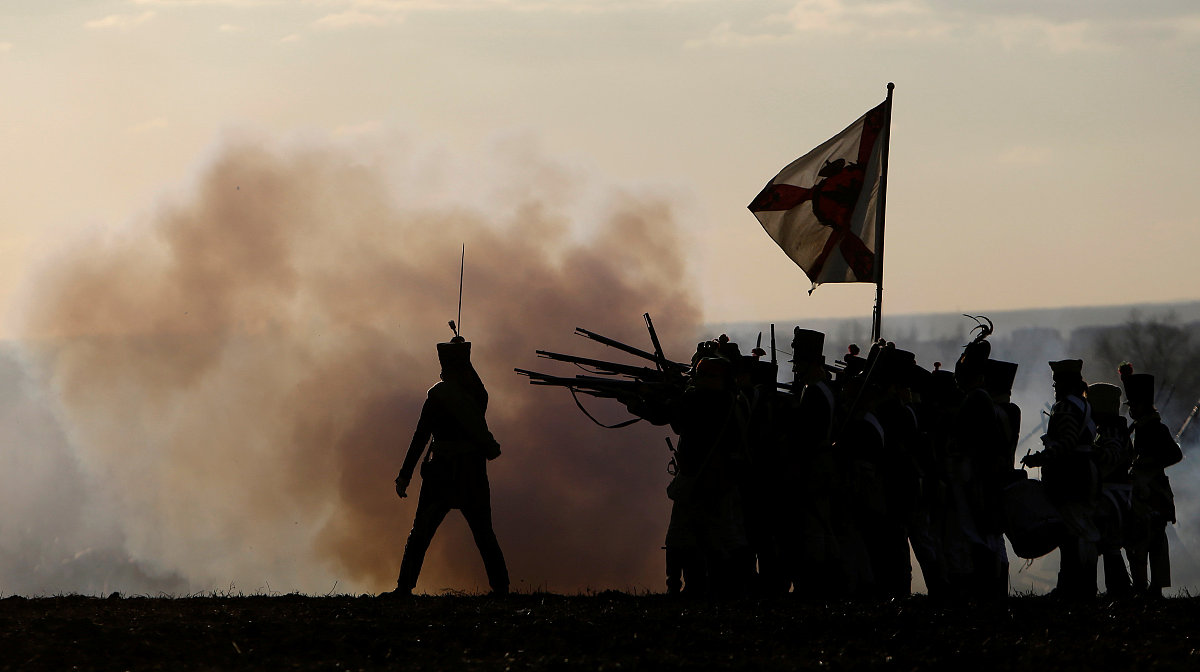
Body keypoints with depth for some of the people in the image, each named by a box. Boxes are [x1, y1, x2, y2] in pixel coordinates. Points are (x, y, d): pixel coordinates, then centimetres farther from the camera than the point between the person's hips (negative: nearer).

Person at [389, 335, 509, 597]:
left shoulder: (438, 394, -10)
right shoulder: (477, 392, 2)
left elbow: (421, 436, -11)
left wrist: (405, 475, -8)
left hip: (443, 472, -3)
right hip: (473, 473, 3)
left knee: (420, 533, 4)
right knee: (484, 535, 11)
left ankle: (404, 587, -1)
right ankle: (500, 588, 4)